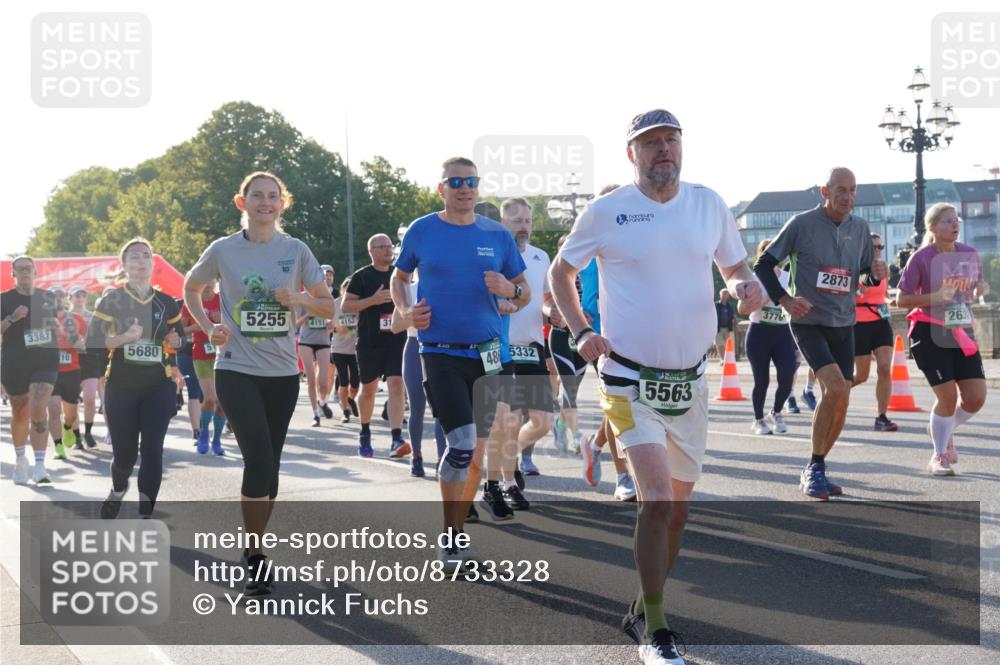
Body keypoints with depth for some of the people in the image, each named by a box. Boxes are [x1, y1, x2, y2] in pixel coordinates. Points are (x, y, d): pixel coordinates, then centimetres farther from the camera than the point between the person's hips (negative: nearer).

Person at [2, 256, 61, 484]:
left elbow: (58, 325, 24)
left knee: (39, 409, -16)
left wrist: (56, 326, 2)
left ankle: (39, 466, -18)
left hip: (45, 360, 0)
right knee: (19, 414, 10)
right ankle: (20, 460, 31)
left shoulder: (47, 297, 10)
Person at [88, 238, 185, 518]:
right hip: (121, 387, -1)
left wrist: (175, 341, -6)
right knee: (124, 454, 5)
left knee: (152, 450, -12)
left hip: (159, 385, 1)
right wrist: (125, 337, -23)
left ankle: (145, 516, -7)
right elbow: (92, 342, -8)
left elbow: (180, 336, 18)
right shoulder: (111, 301, -2)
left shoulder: (166, 303, 7)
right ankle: (118, 490, 41)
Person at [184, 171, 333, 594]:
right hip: (236, 371, -3)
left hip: (282, 373, 3)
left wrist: (299, 300, -15)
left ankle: (253, 550, 23)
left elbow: (329, 307, 5)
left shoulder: (296, 251, 2)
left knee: (269, 464, 8)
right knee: (259, 459, -15)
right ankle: (255, 556, -4)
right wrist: (208, 328, -1)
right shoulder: (223, 250, -1)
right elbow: (190, 288, 15)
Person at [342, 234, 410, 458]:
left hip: (397, 340, 1)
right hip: (369, 342, -1)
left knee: (396, 386, -14)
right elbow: (345, 306, -7)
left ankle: (397, 440, -22)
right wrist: (373, 300, -18)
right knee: (368, 389, 11)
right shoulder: (361, 277, 0)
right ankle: (365, 434, 33)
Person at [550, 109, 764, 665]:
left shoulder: (709, 203, 4)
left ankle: (644, 610, 33)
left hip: (690, 379, 5)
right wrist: (581, 331, -5)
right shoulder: (607, 212, -5)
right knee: (658, 501, -17)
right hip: (630, 378, -5)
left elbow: (735, 265, 16)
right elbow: (561, 271, 8)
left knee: (678, 508, 13)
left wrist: (747, 285, -8)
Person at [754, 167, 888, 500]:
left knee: (838, 403, 6)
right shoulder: (802, 224, -8)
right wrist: (785, 300, -14)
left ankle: (815, 472, 22)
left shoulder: (860, 228, 6)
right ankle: (814, 469, -8)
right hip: (809, 322, -6)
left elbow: (867, 275, 16)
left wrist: (877, 274, -7)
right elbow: (763, 265, -3)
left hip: (843, 323, 6)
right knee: (836, 389, -22)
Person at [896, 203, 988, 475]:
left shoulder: (970, 254, 5)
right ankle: (938, 457, 10)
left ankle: (946, 430, 30)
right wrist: (935, 297, -22)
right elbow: (902, 299, -8)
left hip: (962, 332, 5)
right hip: (930, 332, -5)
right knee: (948, 395, -9)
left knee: (976, 397, -1)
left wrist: (982, 287, -5)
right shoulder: (921, 258, -10)